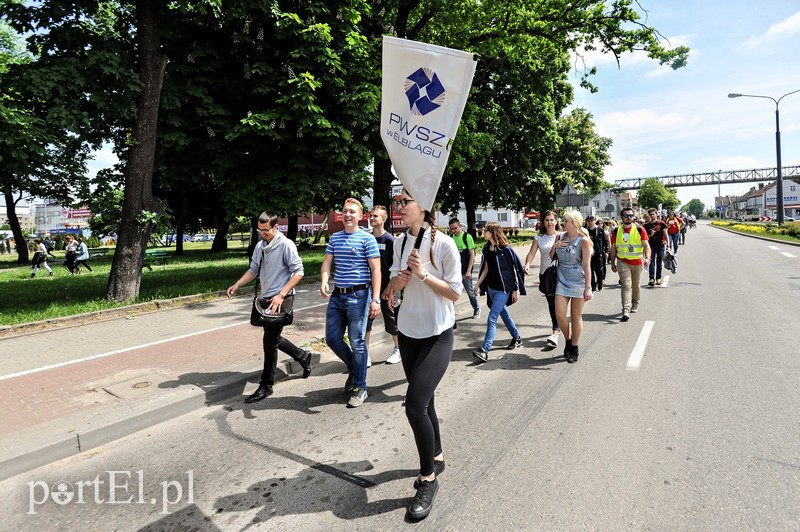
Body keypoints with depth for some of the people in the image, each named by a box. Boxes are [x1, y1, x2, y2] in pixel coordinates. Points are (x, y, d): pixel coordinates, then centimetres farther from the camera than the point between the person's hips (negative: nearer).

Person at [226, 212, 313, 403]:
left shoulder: (286, 245, -13)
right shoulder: (260, 246, 10)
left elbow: (298, 272, -16)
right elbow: (253, 270, 17)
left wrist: (280, 295, -22)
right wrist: (236, 285, 3)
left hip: (280, 300, -8)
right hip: (266, 299, 8)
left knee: (270, 341, -5)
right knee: (274, 339, 16)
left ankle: (266, 386, 8)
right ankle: (303, 357, 37)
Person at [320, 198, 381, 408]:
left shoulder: (367, 239, -6)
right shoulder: (335, 238, 11)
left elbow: (375, 270, -8)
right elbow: (327, 263, 7)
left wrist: (375, 299, -15)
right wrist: (324, 281, -15)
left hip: (358, 295, -6)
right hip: (337, 295, 6)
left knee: (357, 343, 1)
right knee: (332, 339, 9)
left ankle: (360, 388, 17)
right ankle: (353, 368, 35)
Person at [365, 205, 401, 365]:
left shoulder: (390, 239, -9)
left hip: (385, 287, -4)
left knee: (391, 319, 9)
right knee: (365, 320, 3)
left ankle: (398, 350, 29)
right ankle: (366, 354, 15)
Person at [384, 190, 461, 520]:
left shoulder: (444, 244, -15)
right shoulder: (400, 242, 3)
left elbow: (455, 292, -12)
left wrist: (424, 274, -22)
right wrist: (397, 283, -10)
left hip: (437, 336, -6)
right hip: (408, 332, 6)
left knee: (415, 405, -12)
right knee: (423, 401, 16)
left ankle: (428, 478, 10)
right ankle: (437, 458, 39)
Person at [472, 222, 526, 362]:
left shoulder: (505, 249, -15)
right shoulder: (486, 249, 4)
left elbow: (517, 269, -11)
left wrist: (516, 290, -10)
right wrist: (478, 284, 9)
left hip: (504, 289, -7)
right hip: (491, 287, 8)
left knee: (492, 318, -12)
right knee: (504, 313, 21)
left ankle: (484, 350, -13)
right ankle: (517, 338, 40)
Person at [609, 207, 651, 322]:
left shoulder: (640, 230, -4)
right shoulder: (617, 231, 1)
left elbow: (646, 245, -11)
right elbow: (613, 248, 7)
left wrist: (647, 258, -28)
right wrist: (612, 263, 6)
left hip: (637, 262, 1)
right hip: (623, 262, 0)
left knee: (635, 285, 16)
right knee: (626, 284, -12)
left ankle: (635, 303, 40)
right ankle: (626, 310, -17)